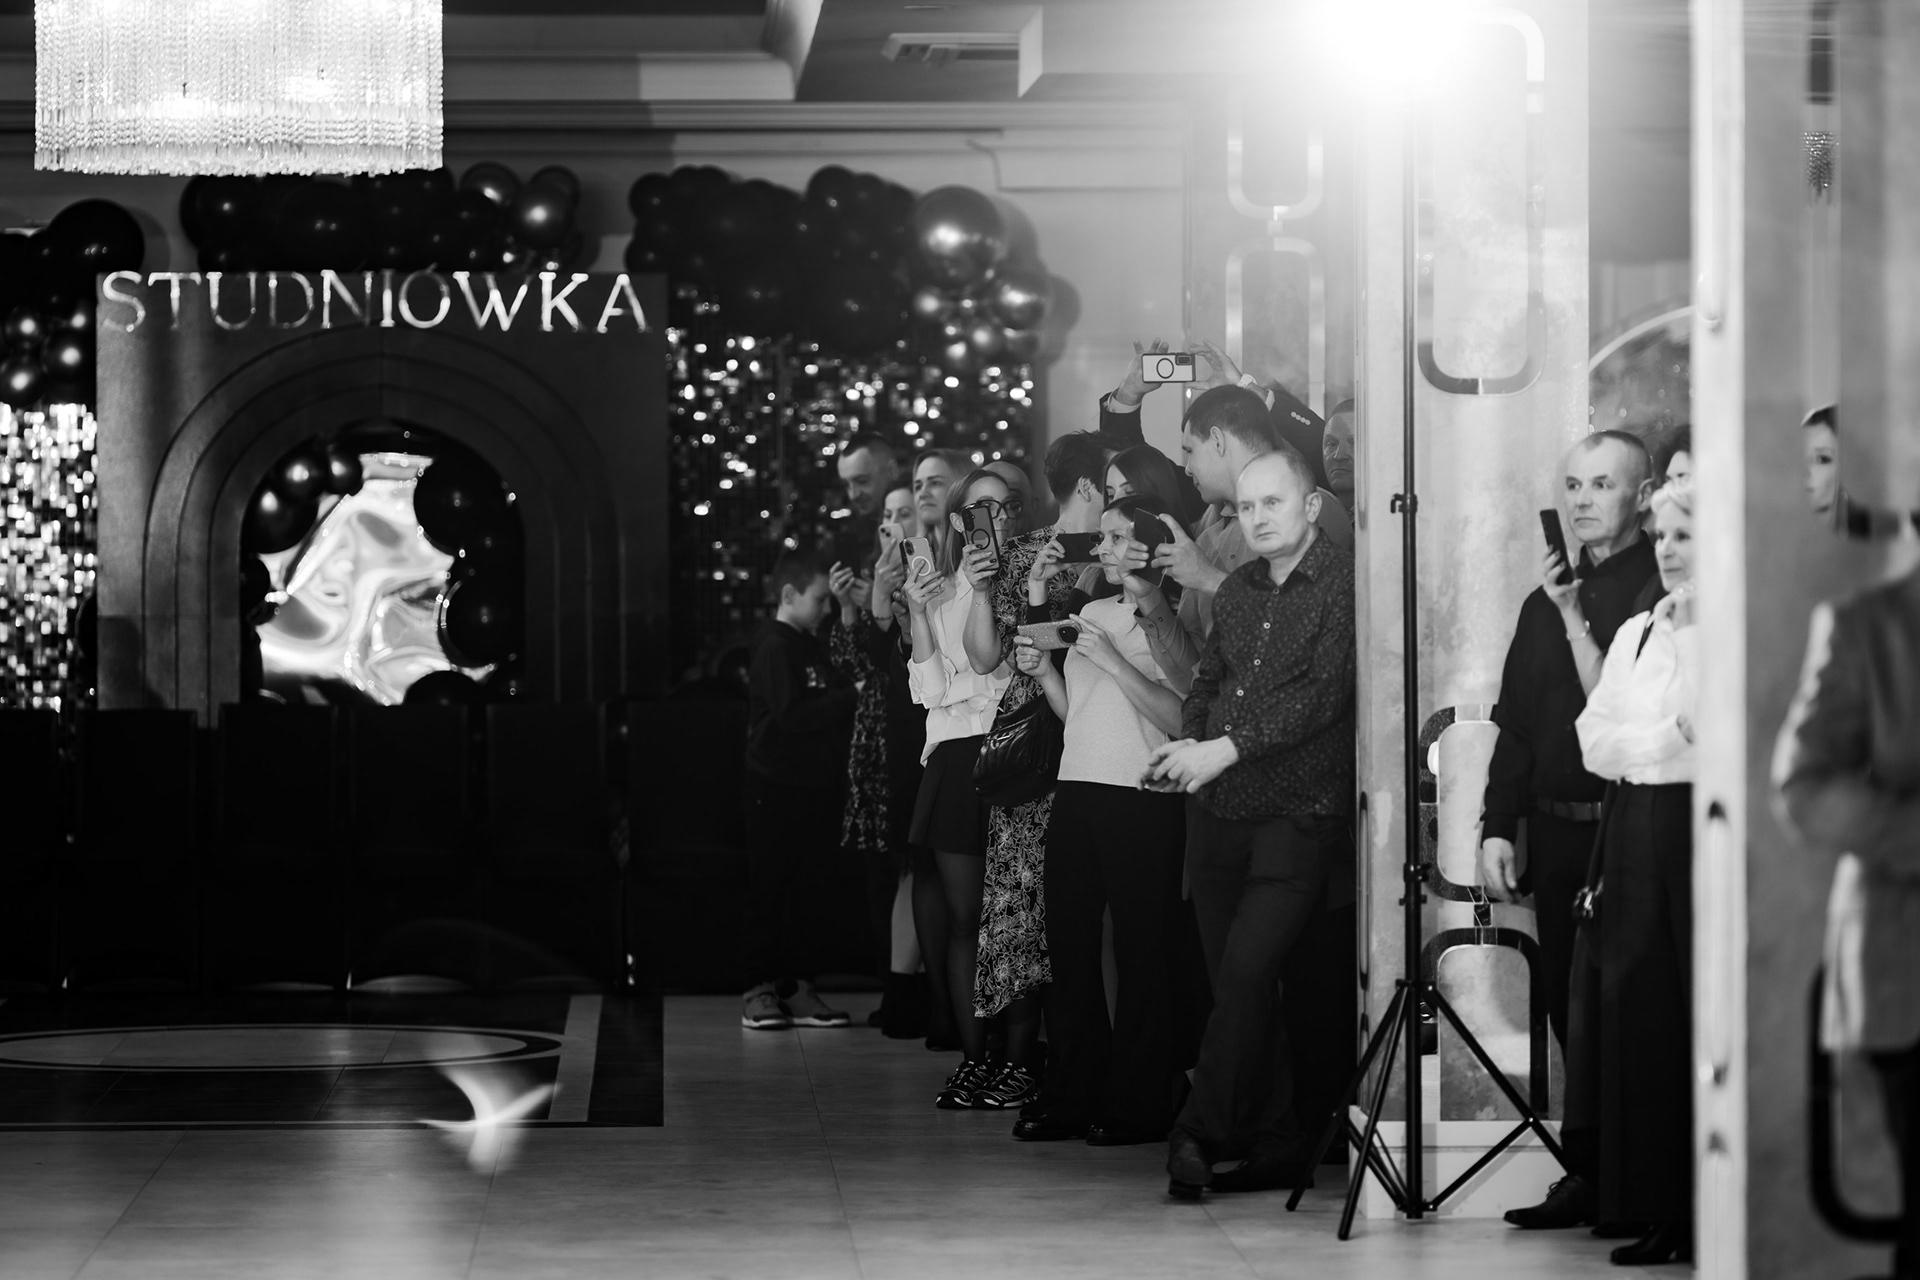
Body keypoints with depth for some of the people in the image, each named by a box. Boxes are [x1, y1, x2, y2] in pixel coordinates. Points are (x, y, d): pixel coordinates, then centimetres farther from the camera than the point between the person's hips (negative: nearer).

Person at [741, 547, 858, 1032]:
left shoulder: (811, 647, 16)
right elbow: (793, 714, -21)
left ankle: (798, 987, 12)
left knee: (807, 891, 8)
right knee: (769, 890, -2)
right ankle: (760, 989, 2)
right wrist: (852, 695, -20)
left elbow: (824, 706, 20)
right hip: (778, 787, -8)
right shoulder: (775, 648, -11)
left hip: (815, 786, 8)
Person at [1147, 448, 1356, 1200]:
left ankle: (1203, 1132, -12)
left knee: (1247, 967, -17)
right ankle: (1275, 1146, 13)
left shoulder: (1345, 587, -7)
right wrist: (1190, 742, 0)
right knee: (1238, 983, 6)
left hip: (1299, 814, -7)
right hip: (1219, 813, 7)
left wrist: (1226, 749, -21)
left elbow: (1324, 693, -16)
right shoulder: (1237, 590, 15)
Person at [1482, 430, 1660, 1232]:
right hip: (1555, 831, 7)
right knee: (1570, 1009, 7)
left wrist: (1576, 620, -14)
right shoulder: (1544, 602, 18)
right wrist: (1498, 828, 12)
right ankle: (1590, 1175, 12)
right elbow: (1514, 726, 20)